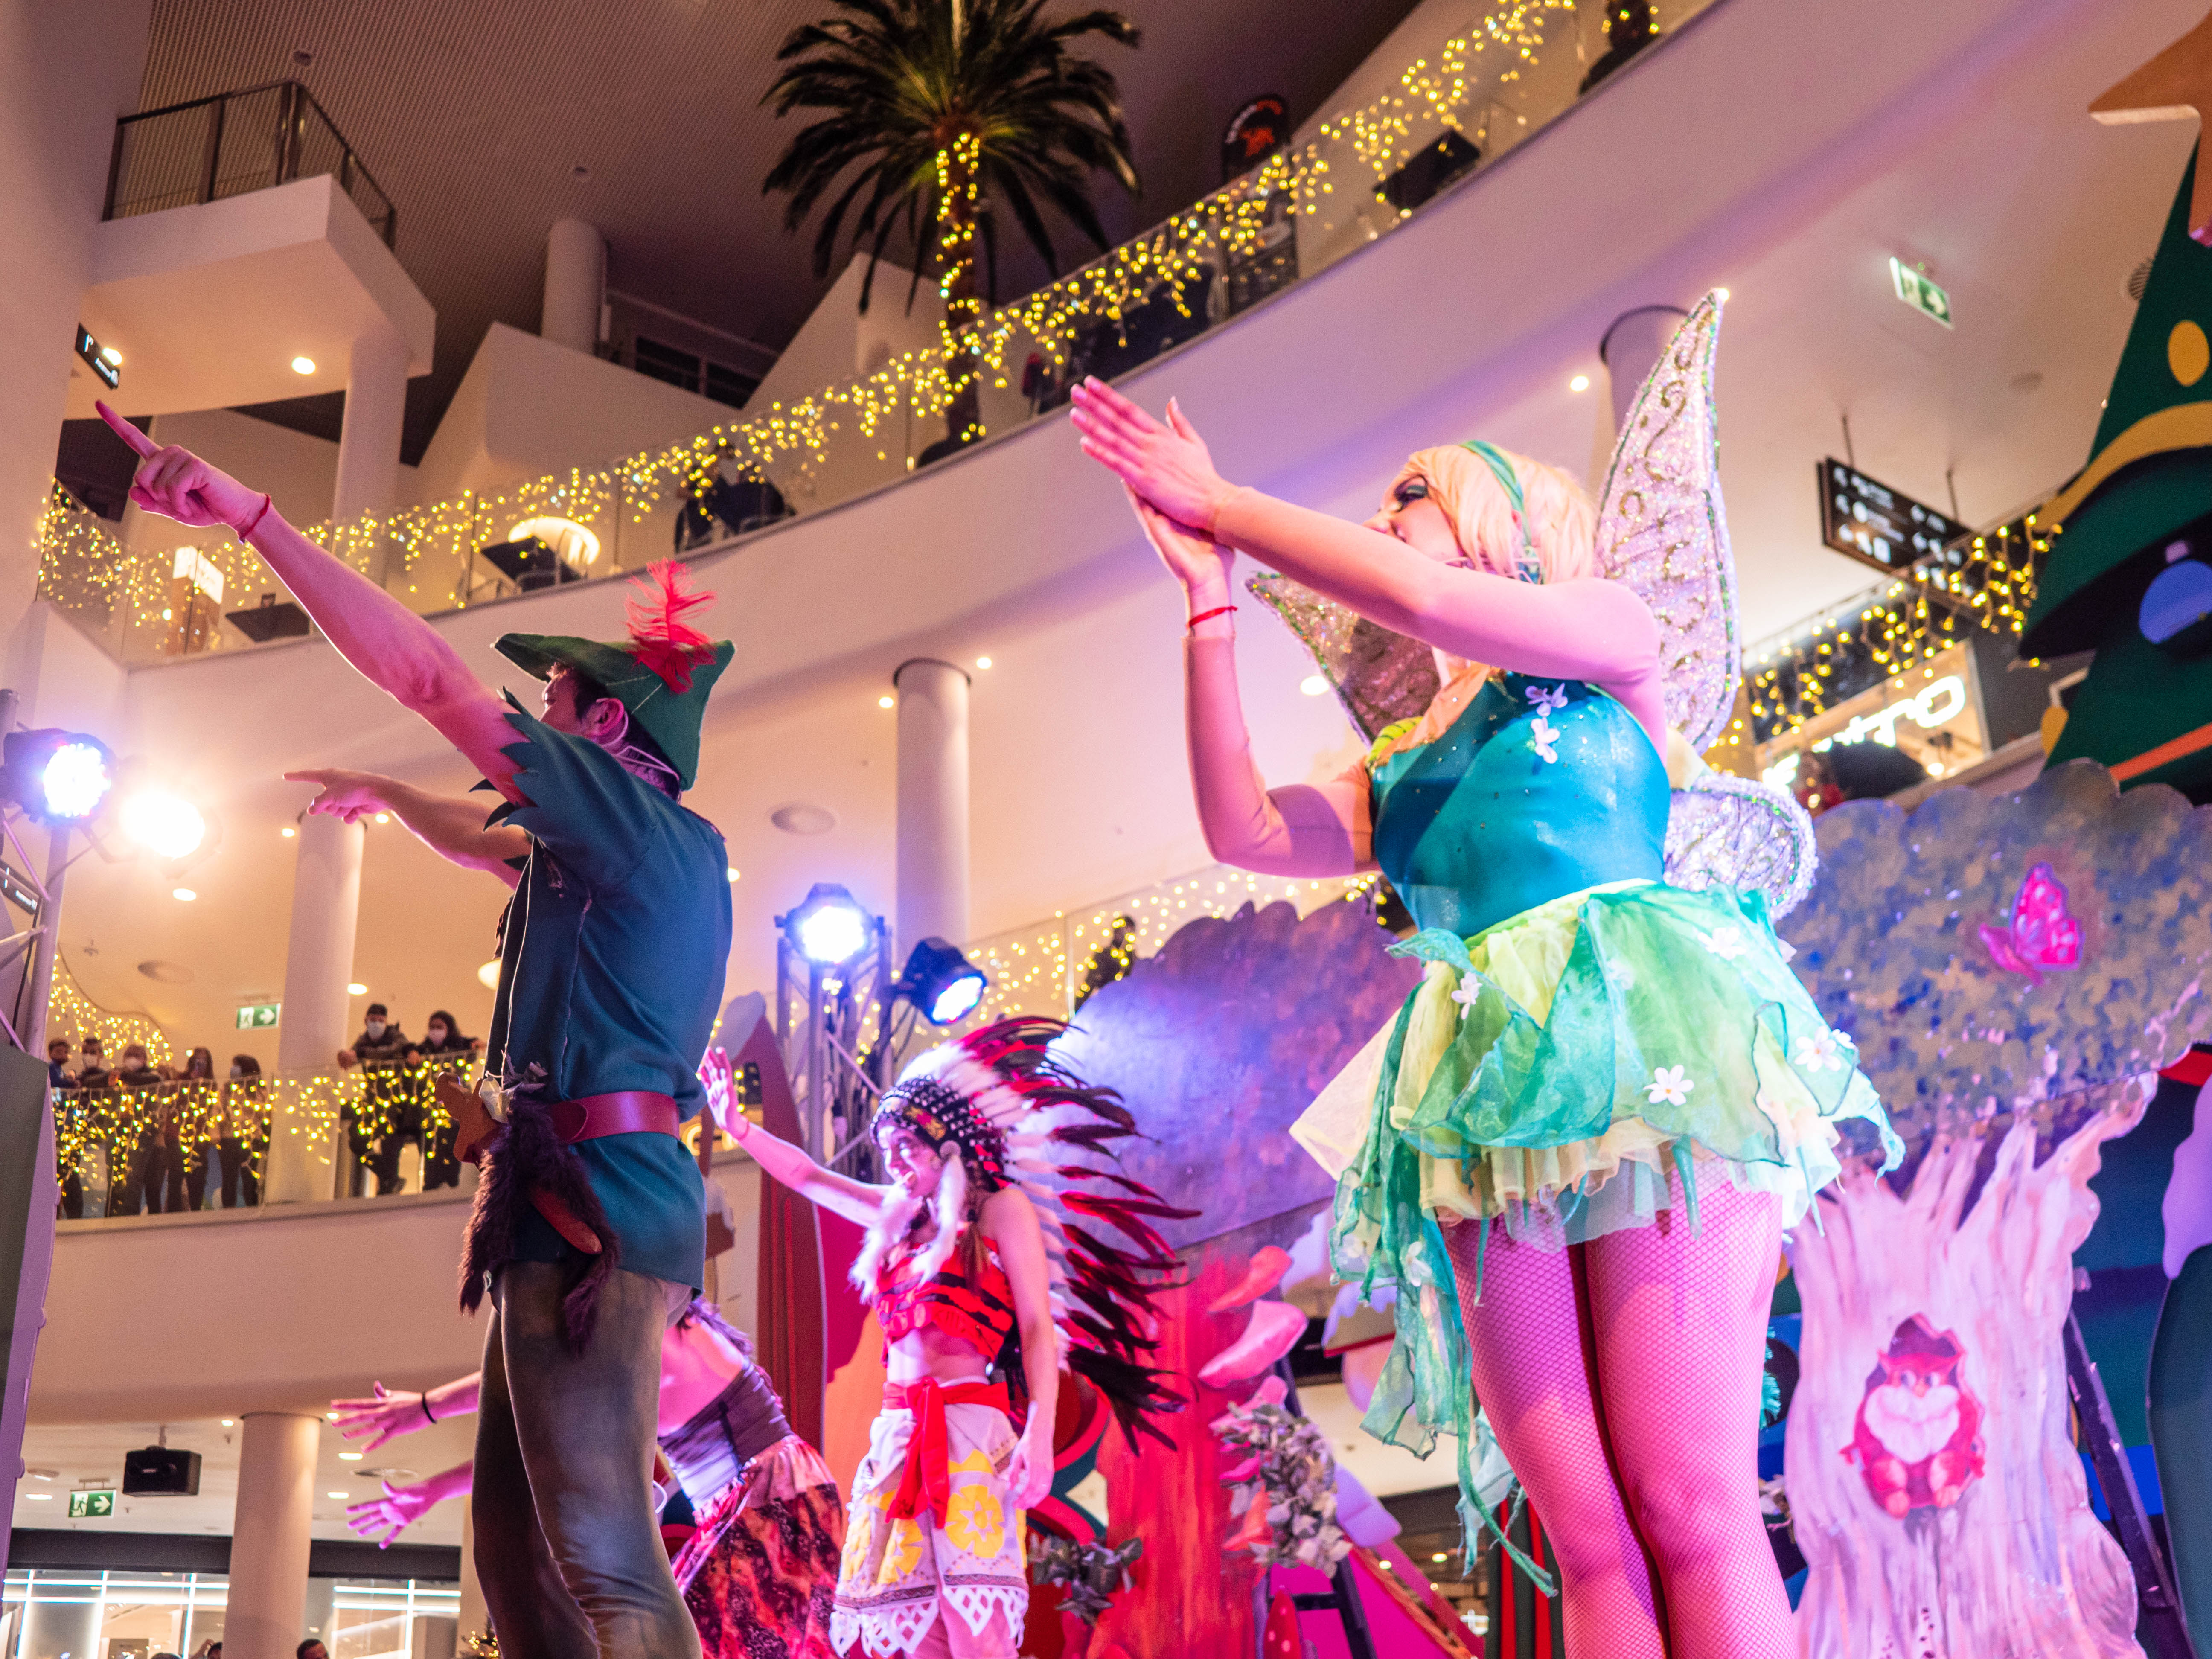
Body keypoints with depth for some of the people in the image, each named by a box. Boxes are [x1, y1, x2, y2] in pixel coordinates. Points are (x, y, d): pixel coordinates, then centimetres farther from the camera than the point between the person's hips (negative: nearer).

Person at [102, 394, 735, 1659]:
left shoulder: (632, 814, -5)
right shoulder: (662, 850, 23)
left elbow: (430, 675, -11)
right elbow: (492, 849, 43)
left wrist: (250, 513, -10)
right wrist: (389, 797, 52)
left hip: (594, 1196, -10)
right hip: (597, 1201, 10)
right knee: (519, 1546, 10)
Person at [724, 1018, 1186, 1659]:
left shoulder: (1001, 1209, 3)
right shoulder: (901, 1218, 20)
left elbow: (1038, 1327, -4)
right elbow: (808, 1177, 27)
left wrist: (1039, 1435, -15)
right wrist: (738, 1126, 18)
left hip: (970, 1430, -6)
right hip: (897, 1433, 6)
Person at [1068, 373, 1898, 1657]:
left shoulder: (1614, 636, 13)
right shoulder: (1407, 768, 26)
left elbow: (1421, 597, -4)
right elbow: (1247, 830, 9)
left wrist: (1220, 505, 5)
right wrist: (1211, 599, 11)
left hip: (1642, 1047, -5)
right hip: (1490, 1104, 5)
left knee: (1690, 1504, -13)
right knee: (1587, 1533, -3)